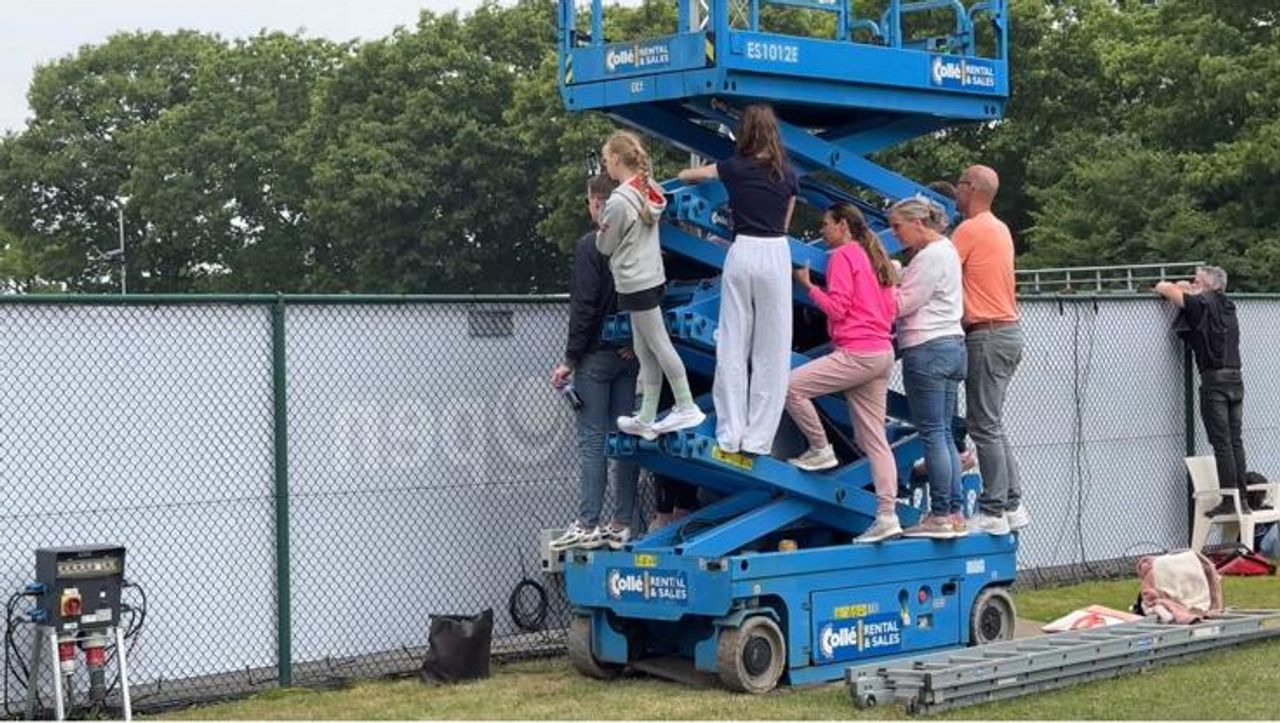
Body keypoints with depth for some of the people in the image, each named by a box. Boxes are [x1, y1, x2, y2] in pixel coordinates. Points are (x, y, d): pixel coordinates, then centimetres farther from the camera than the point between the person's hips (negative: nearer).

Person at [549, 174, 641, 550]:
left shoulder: (589, 246, -10)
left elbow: (584, 307, -14)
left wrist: (570, 359, -9)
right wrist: (636, 343, 6)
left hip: (597, 354, -6)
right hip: (630, 355, 6)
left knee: (592, 440, -4)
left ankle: (587, 525, -5)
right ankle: (622, 523, 10)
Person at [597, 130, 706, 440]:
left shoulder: (619, 201, -20)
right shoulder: (649, 189, 4)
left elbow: (605, 246, -6)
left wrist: (601, 229, 12)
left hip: (635, 284, -9)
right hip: (652, 277, 9)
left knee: (658, 346, 1)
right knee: (645, 350, 11)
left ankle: (687, 407, 9)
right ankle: (646, 419, 16)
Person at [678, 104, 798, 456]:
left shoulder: (734, 168, 6)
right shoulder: (788, 175, 8)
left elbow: (686, 175, 23)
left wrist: (691, 175, 46)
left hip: (742, 253, 0)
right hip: (776, 255, 0)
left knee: (733, 347, 3)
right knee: (771, 351, 2)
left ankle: (730, 435, 0)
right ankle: (757, 440, -1)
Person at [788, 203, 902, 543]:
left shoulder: (842, 255, -5)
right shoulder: (873, 257, 21)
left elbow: (837, 308, -13)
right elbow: (891, 308, 22)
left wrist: (808, 286, -6)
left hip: (857, 353, -9)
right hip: (882, 352, 9)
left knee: (792, 386, -10)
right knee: (873, 439, 5)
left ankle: (821, 450, 0)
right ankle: (887, 516, 1)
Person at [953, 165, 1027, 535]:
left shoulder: (970, 230, -13)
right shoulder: (999, 229, 17)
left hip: (987, 335, -10)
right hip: (1008, 329, 10)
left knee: (984, 425, -6)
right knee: (992, 424, 15)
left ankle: (993, 512, -4)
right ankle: (1012, 504, 16)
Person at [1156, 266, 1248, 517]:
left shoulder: (1203, 304, -7)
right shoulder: (1227, 307, 15)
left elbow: (1166, 289, -2)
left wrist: (1162, 287, 16)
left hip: (1214, 380, -7)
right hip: (1235, 378, 7)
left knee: (1221, 443, -5)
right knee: (1235, 441, 9)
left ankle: (1229, 501, -5)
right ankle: (1243, 498, 10)